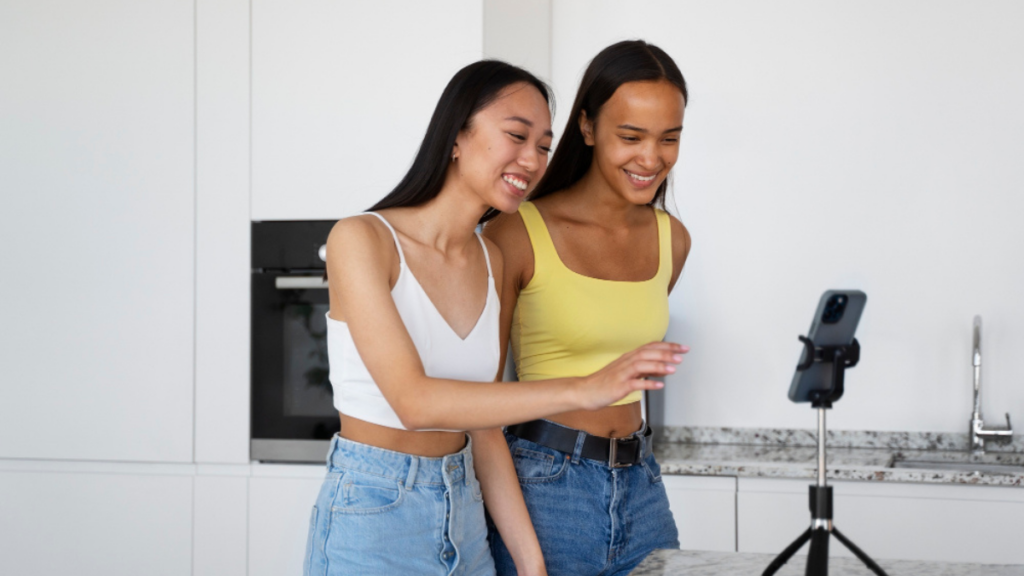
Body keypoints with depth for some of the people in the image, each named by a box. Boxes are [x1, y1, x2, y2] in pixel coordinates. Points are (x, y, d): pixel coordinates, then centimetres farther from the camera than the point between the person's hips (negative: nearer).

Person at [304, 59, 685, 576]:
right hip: (371, 515, -6)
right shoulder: (361, 239, -14)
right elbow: (414, 401, -24)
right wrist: (581, 390, -28)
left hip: (464, 521, 6)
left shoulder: (490, 261, 6)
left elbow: (484, 428, 7)